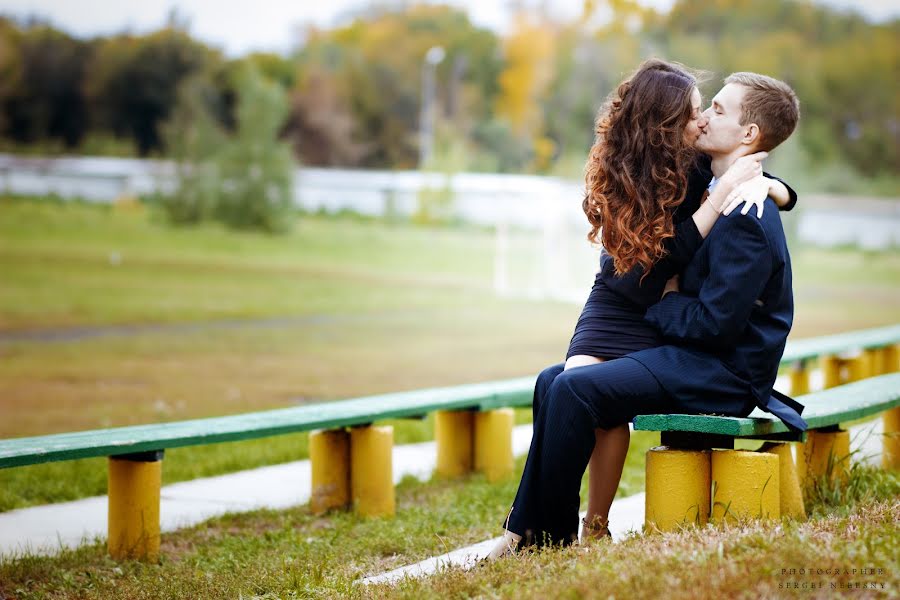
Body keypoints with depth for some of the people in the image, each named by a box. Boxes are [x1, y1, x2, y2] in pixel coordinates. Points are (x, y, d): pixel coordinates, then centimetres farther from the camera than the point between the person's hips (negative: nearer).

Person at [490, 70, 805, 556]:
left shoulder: (745, 220, -20)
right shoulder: (720, 192, 11)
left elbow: (716, 322, -23)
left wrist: (663, 302, -6)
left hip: (723, 373, -11)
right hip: (695, 357, 11)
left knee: (574, 390, -23)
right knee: (552, 382, 4)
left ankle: (552, 535, -10)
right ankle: (524, 532, 1)